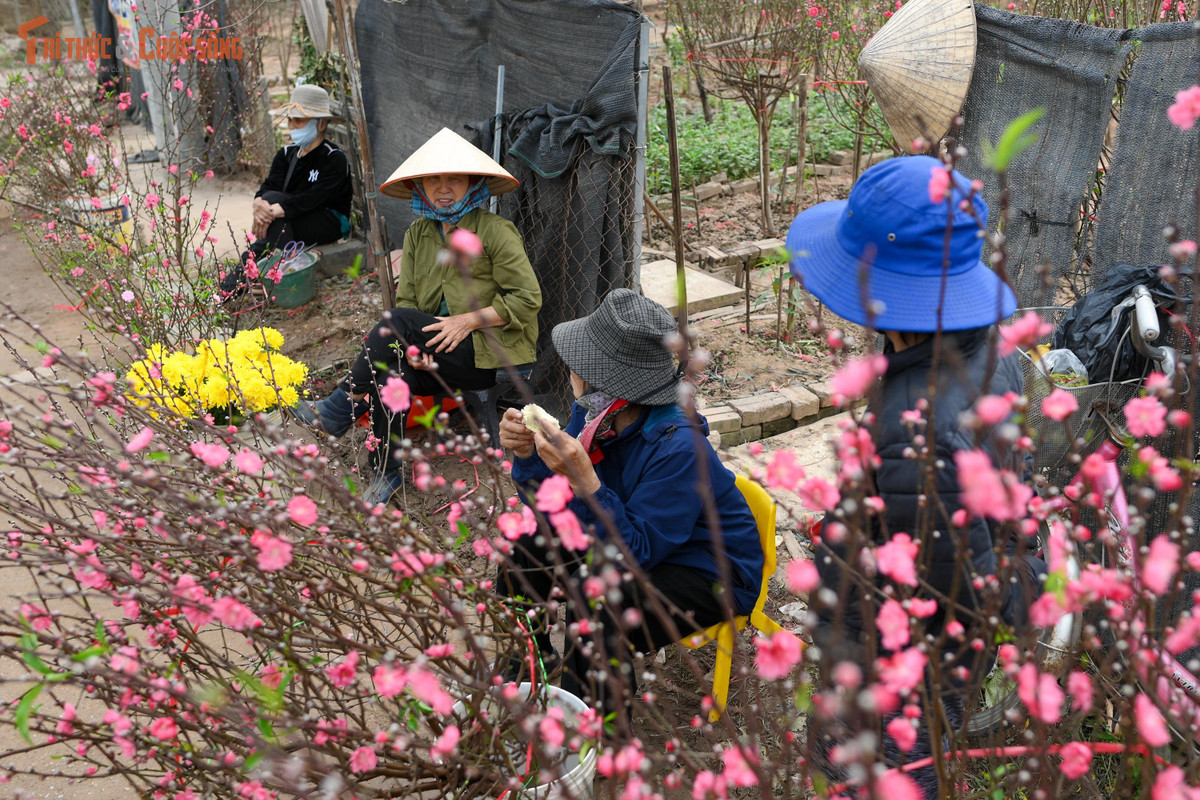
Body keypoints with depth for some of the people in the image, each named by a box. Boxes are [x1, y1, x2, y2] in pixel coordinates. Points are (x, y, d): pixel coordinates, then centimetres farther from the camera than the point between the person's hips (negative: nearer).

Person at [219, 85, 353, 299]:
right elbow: (268, 186, -6)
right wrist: (259, 204, -31)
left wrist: (274, 210, -38)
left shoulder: (334, 159, -11)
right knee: (269, 200, -28)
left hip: (331, 223, -5)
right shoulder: (287, 154, 9)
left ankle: (243, 271, -33)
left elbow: (313, 198, -26)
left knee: (274, 199, -29)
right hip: (295, 221, 5)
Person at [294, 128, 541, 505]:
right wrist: (414, 348, -13)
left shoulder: (496, 231, -5)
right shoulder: (417, 234, 12)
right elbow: (406, 299, 8)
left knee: (400, 320, -26)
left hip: (490, 353, -5)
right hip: (434, 351, 5)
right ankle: (387, 472, -23)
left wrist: (470, 319, -17)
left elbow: (527, 298, -9)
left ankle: (342, 407, -18)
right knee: (394, 372, -29)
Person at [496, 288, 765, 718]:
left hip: (711, 575, -8)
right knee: (524, 553, 2)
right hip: (638, 538, 8)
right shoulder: (593, 414, -10)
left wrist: (583, 480, -42)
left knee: (598, 621, -30)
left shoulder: (679, 447, -33)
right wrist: (528, 454, -23)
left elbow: (635, 553, -31)